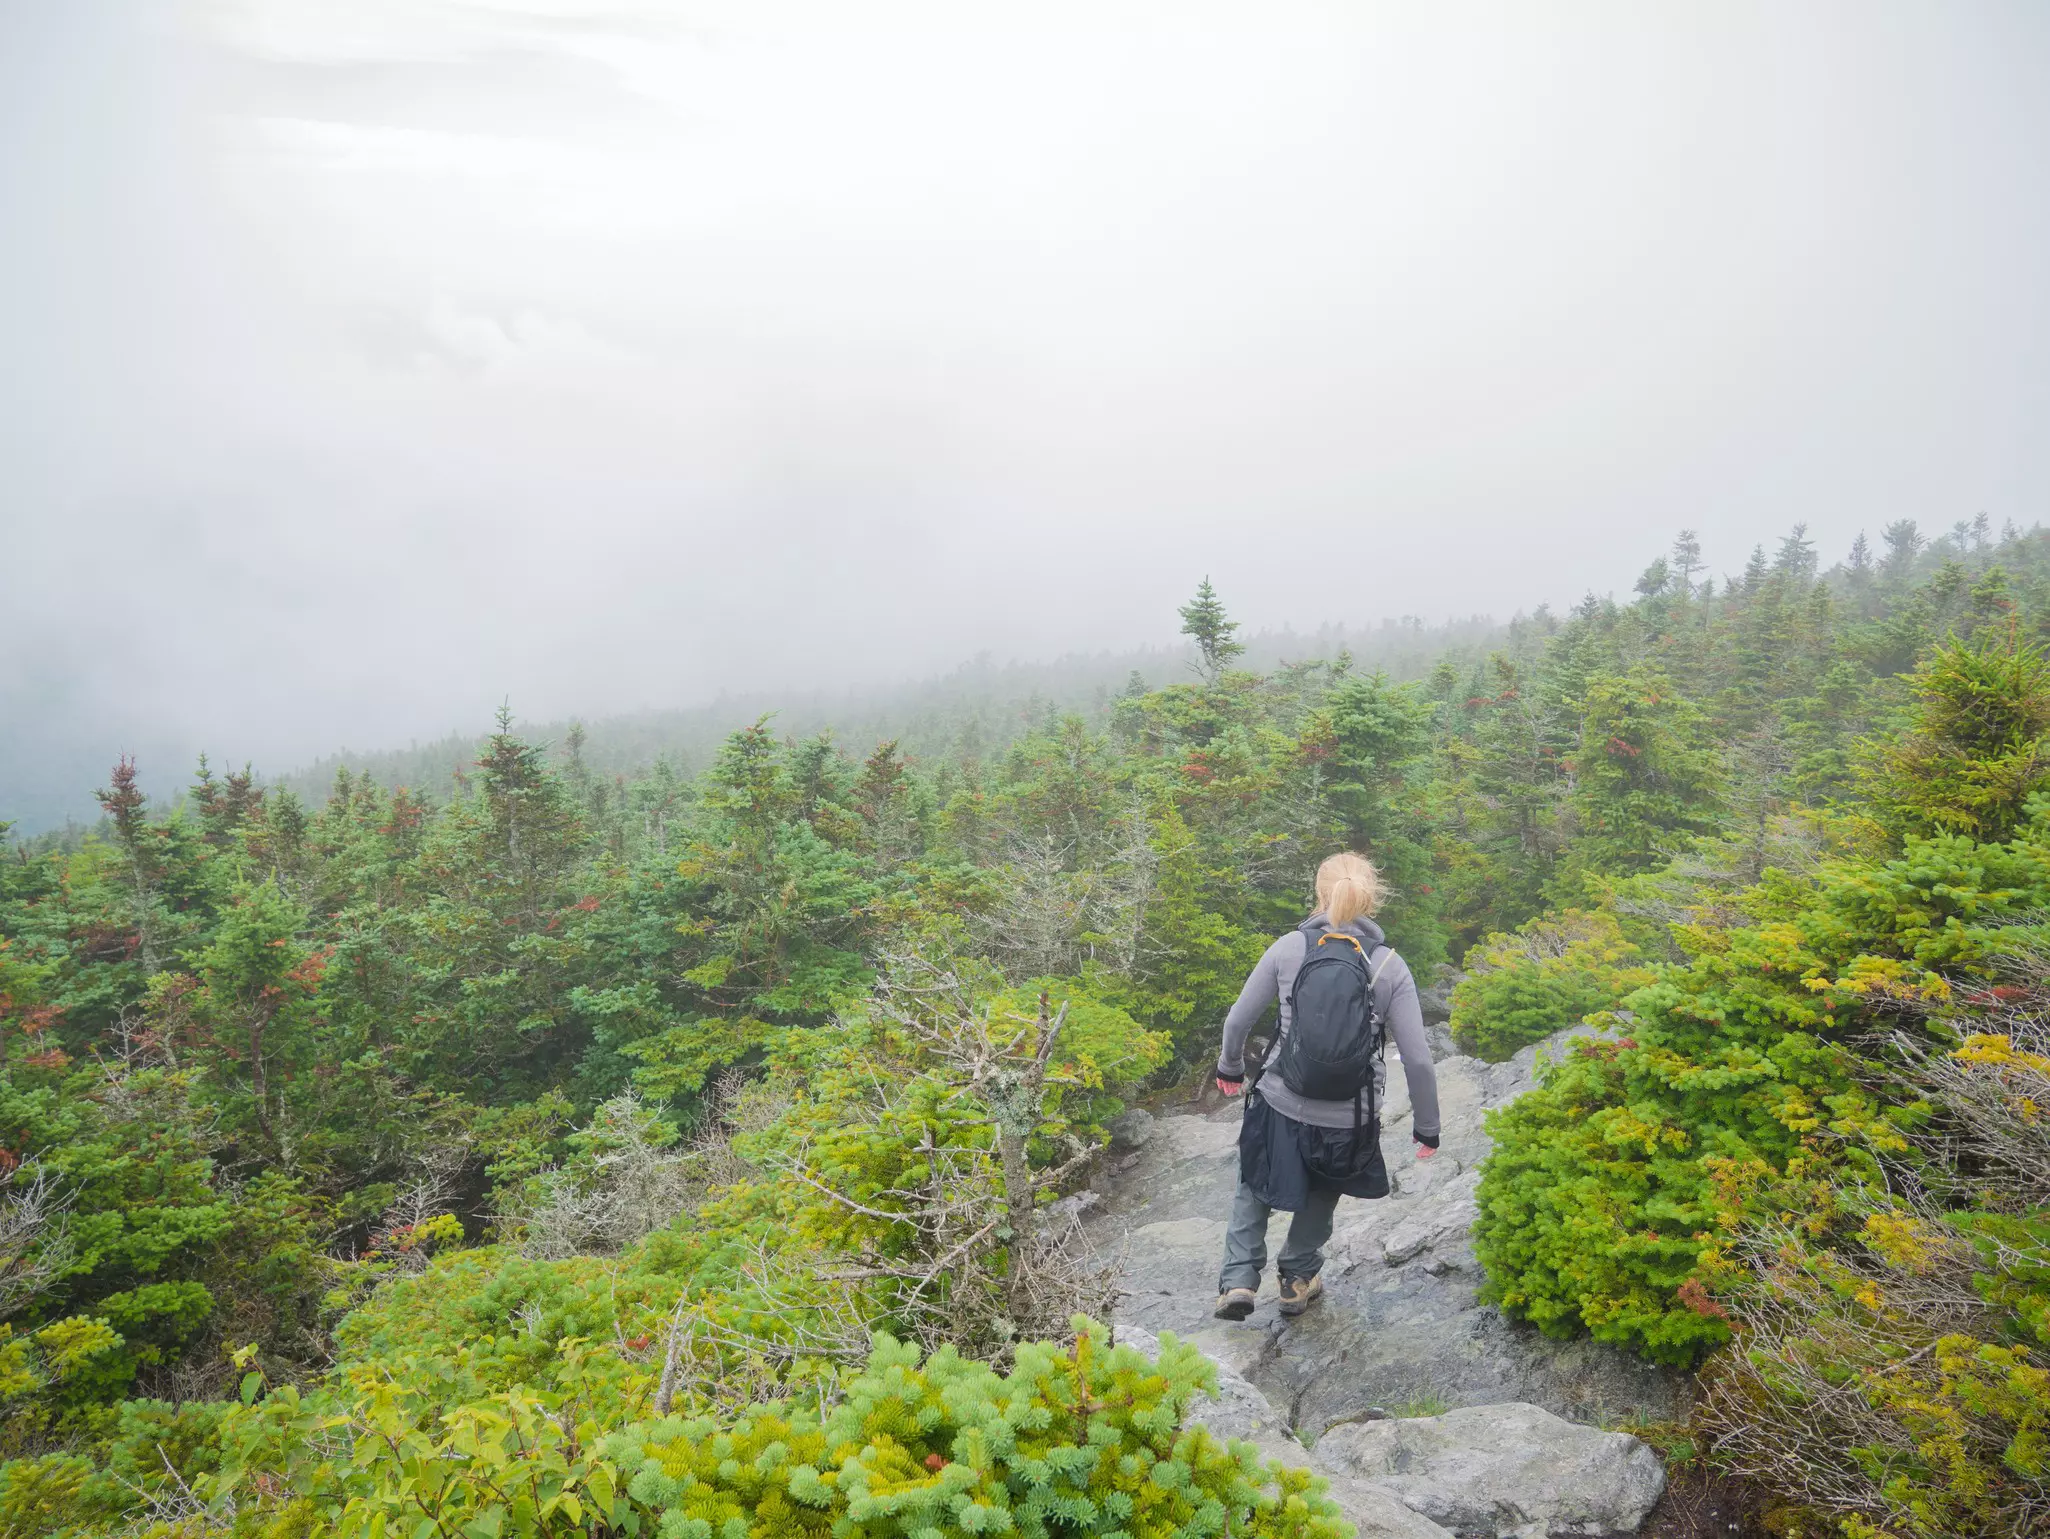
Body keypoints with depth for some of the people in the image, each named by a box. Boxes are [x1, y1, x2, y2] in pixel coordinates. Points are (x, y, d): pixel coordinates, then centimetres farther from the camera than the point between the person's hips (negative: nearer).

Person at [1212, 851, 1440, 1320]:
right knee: (1322, 1195, 32)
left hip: (1281, 1105, -1)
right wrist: (1426, 1127, 6)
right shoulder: (1390, 966, -8)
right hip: (1349, 1120, 1)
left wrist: (1230, 1068, 18)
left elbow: (1238, 1020, -2)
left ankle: (1239, 1280, 16)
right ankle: (1297, 1280, 44)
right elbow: (1418, 1059, -8)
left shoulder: (1288, 948, -8)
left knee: (1255, 1186, 28)